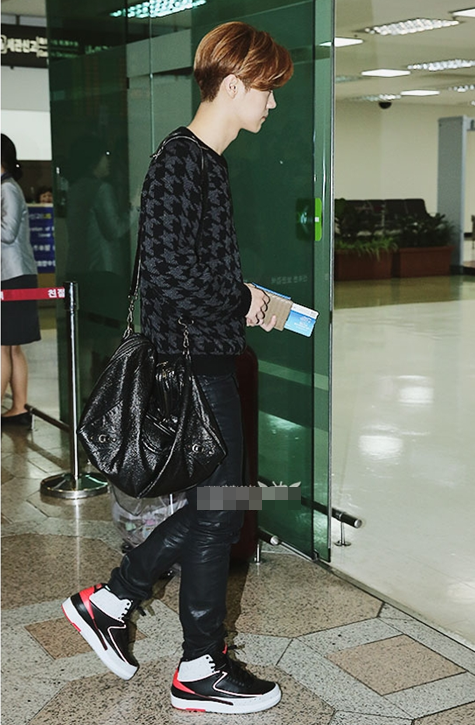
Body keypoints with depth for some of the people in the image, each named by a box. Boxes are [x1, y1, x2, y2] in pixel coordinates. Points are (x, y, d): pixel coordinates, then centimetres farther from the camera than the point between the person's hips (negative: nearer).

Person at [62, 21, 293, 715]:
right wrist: (243, 302, -13)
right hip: (197, 363, -10)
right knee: (217, 512, 2)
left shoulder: (206, 160, 15)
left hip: (206, 357, 10)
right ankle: (200, 672, 18)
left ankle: (107, 602, 30)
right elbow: (168, 270, -25)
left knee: (207, 503, 17)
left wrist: (245, 297, 8)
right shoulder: (180, 159, -17)